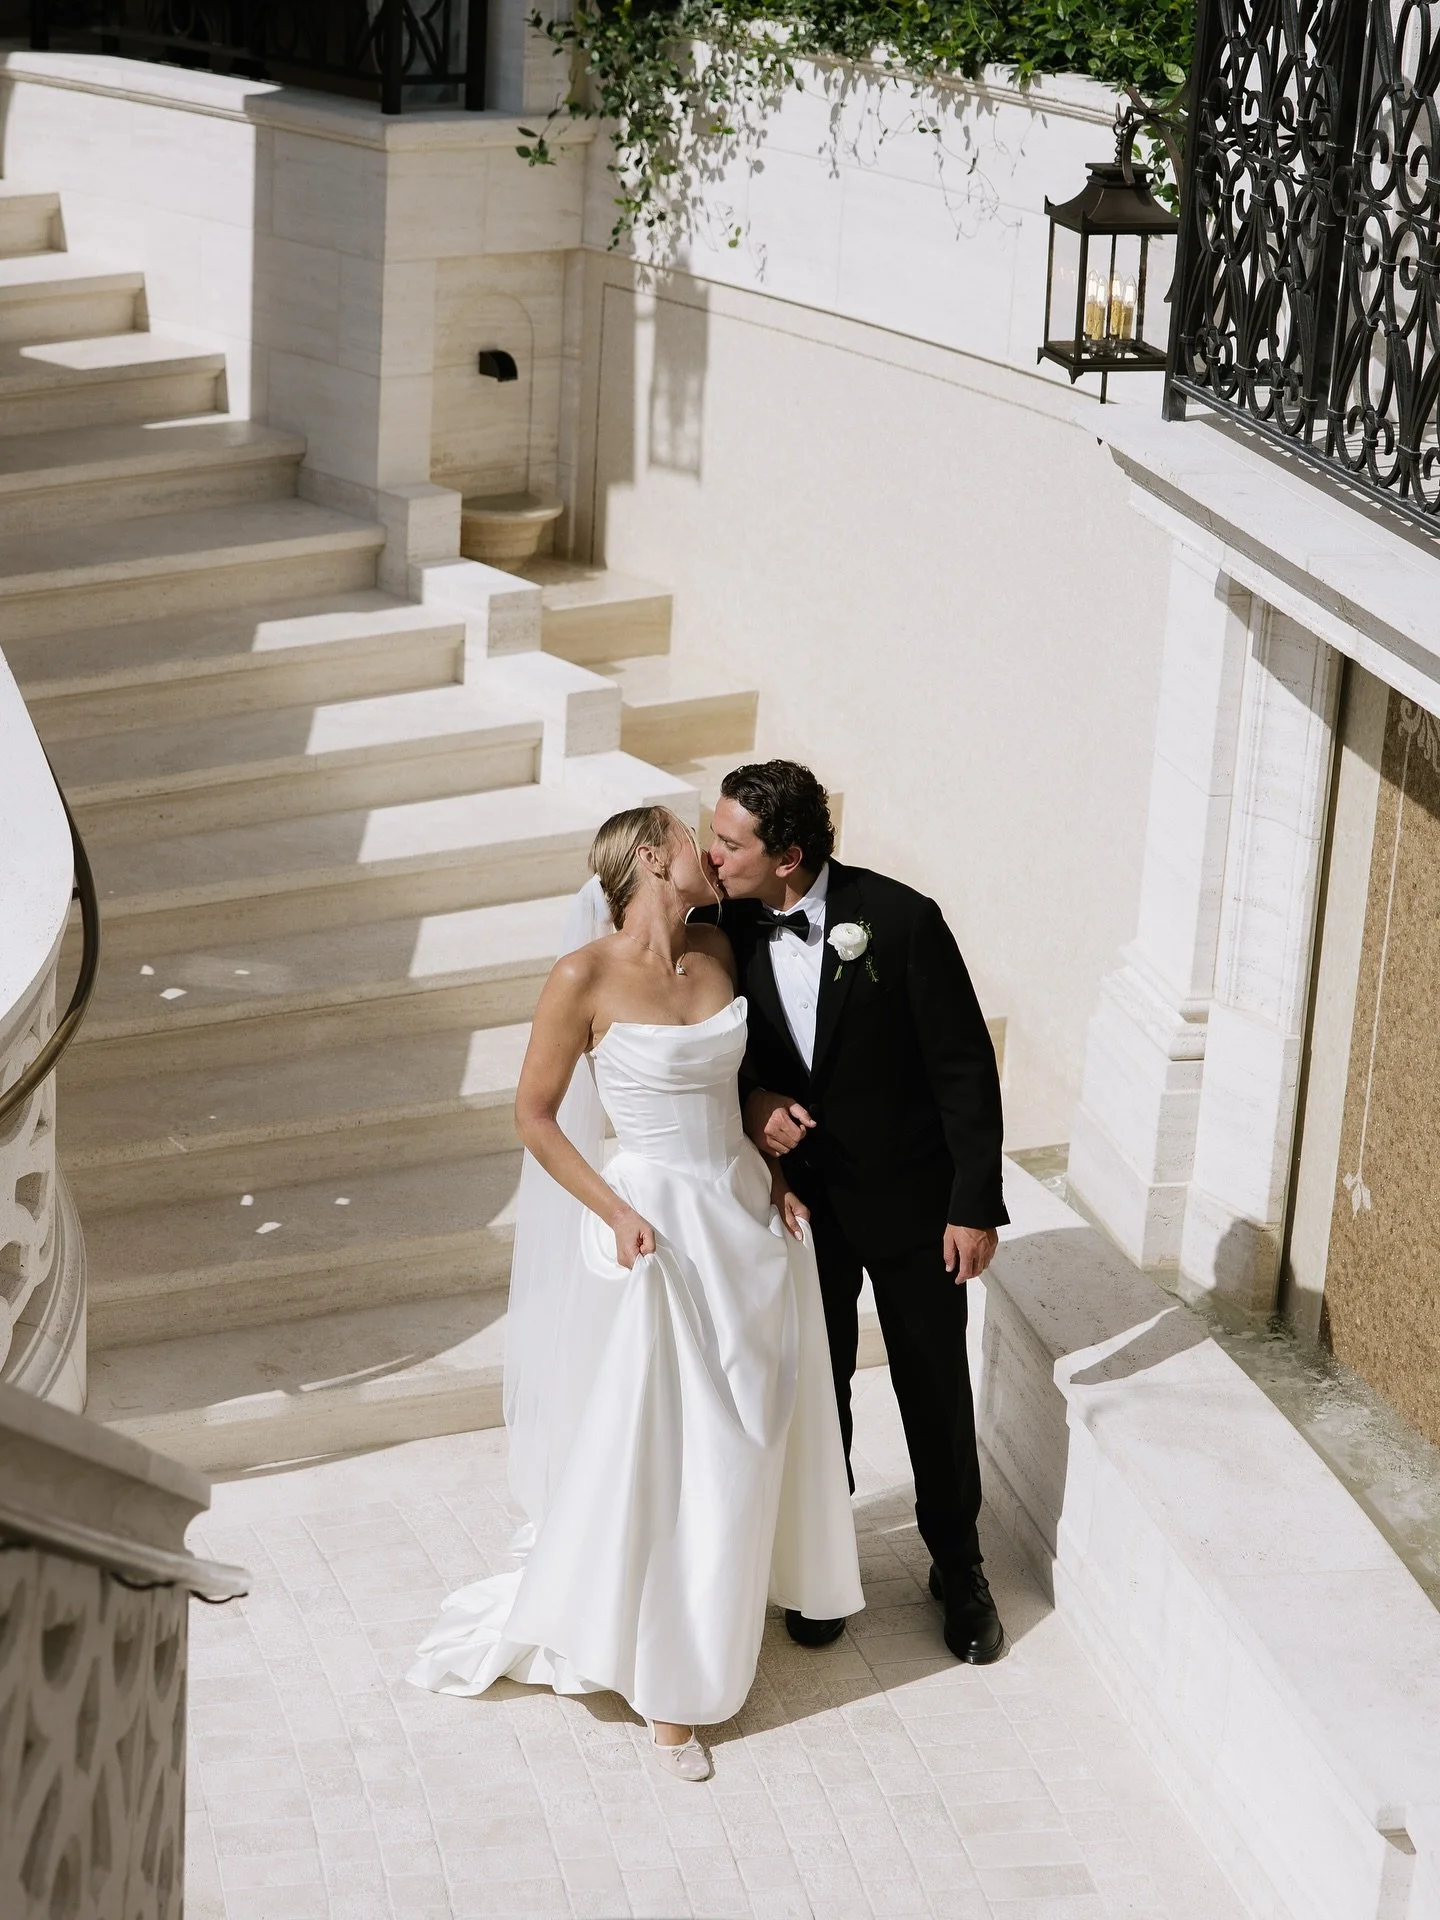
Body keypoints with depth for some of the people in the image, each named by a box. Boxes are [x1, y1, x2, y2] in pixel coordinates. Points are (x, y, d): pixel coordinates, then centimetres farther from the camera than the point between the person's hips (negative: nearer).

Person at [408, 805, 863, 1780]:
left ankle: (714, 1626, 37)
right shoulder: (587, 977, -15)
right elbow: (536, 1116, -9)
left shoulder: (717, 950, 3)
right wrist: (616, 1215, -15)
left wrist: (776, 1169, 6)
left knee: (743, 1444, 16)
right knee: (654, 1456, 2)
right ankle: (666, 1679, 16)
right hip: (658, 1226, -6)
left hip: (746, 1213, 6)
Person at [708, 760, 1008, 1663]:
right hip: (799, 1196, 3)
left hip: (908, 1197, -3)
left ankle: (958, 1563, 29)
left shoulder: (900, 919, -21)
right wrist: (749, 1099, -16)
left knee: (936, 1385, 10)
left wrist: (975, 1205, -14)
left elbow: (965, 1067, -15)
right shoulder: (731, 926, -10)